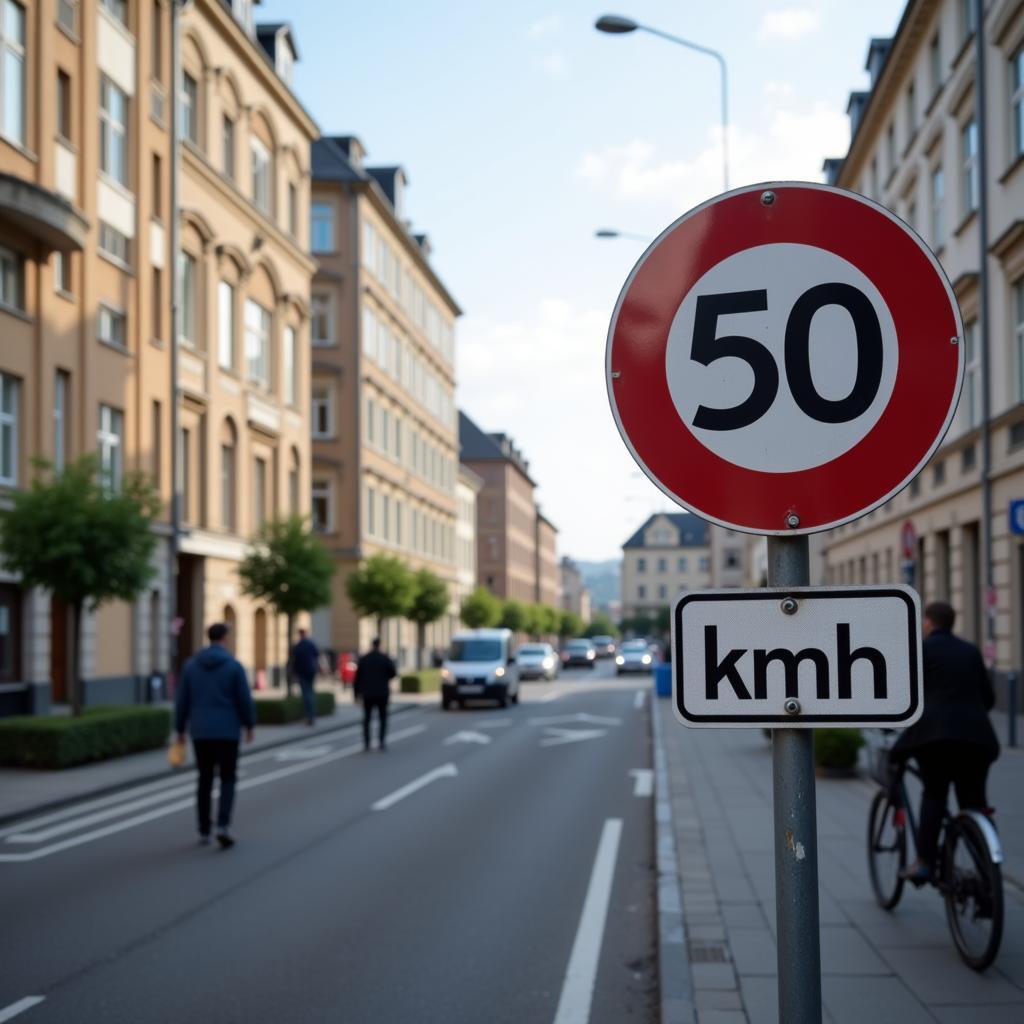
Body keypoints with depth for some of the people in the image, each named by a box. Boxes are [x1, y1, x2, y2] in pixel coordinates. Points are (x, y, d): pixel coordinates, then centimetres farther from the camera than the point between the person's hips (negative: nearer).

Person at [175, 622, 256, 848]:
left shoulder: (191, 665, 1)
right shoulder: (234, 665, -8)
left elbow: (182, 701, 2)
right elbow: (245, 699, -7)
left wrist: (180, 730, 10)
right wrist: (250, 725, 6)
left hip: (201, 732, 3)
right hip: (227, 732, -3)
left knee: (205, 780, 14)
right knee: (227, 780, 5)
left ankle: (204, 832, 15)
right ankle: (223, 826, -14)